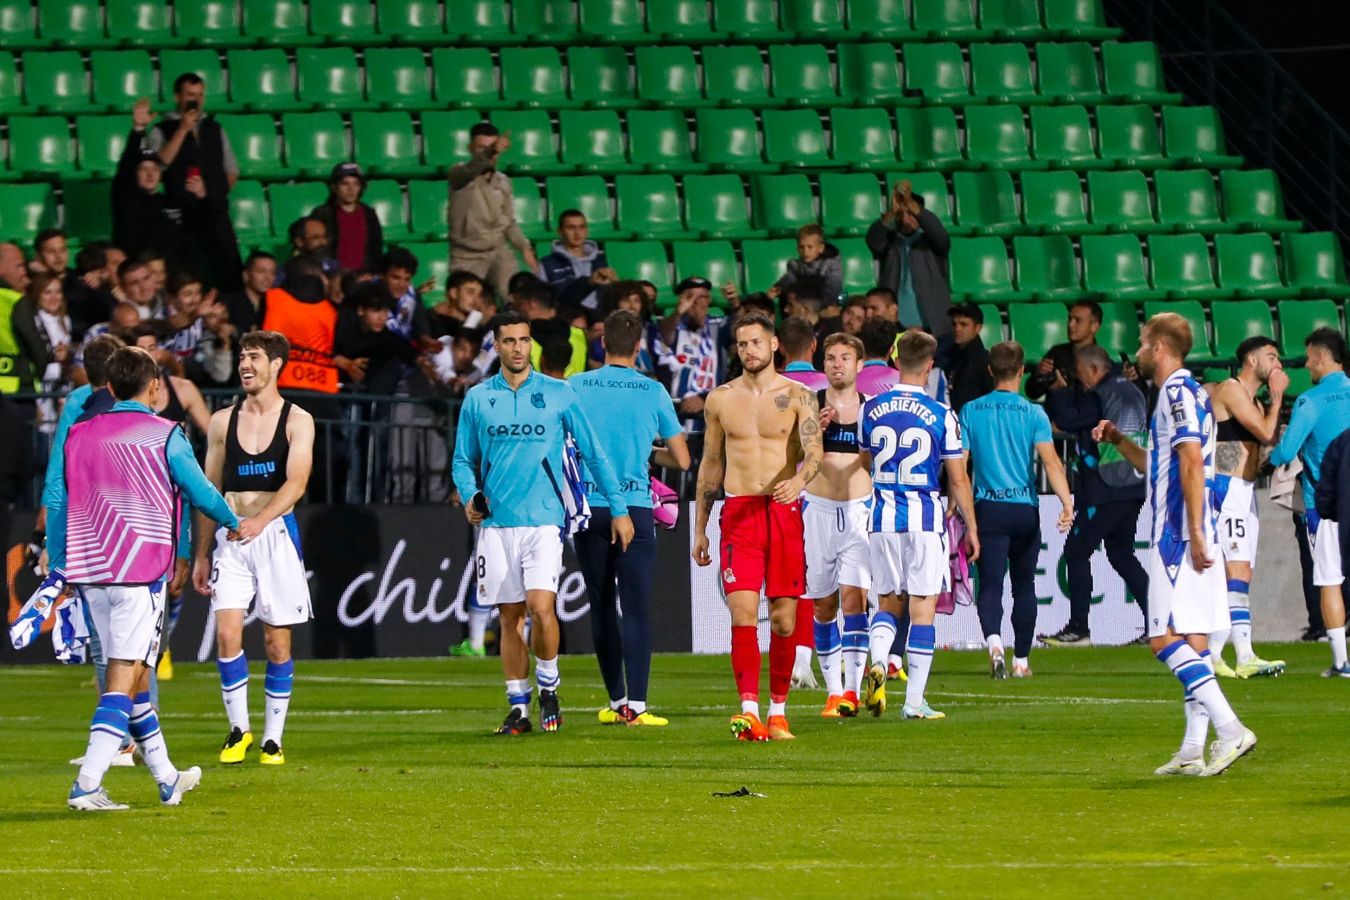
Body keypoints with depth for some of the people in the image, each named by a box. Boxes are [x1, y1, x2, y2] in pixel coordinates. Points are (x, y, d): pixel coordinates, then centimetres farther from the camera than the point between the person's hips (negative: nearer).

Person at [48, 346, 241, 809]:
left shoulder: (79, 435, 8)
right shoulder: (165, 436, -5)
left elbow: (57, 504, 10)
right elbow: (199, 492, 3)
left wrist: (58, 565, 19)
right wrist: (232, 523, 23)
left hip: (90, 571, 6)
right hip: (140, 571, -6)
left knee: (134, 674, 16)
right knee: (123, 681, -6)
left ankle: (167, 778, 27)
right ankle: (87, 785, -18)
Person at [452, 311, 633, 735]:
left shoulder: (558, 394, 2)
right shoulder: (477, 398, 7)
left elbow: (593, 453, 7)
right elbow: (463, 459, 14)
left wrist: (619, 509, 5)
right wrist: (469, 495, -7)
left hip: (544, 520, -2)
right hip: (496, 522, 2)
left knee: (541, 606, -17)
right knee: (510, 616, 4)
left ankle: (549, 686, 6)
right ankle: (518, 706, 13)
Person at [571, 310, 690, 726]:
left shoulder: (575, 386, 2)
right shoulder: (653, 391, 1)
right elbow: (681, 459, 6)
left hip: (589, 506, 1)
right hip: (636, 506, -1)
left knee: (602, 607, 11)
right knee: (636, 608, -3)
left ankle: (617, 701, 16)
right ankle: (635, 706, -12)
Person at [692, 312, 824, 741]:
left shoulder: (798, 396, 2)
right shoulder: (720, 399, 10)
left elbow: (815, 450, -12)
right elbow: (711, 464, 16)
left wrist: (798, 480, -34)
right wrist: (699, 528, 15)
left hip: (784, 511, -1)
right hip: (737, 511, 1)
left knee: (783, 617, 2)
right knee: (743, 611, -13)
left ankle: (777, 710, 14)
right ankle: (749, 709, -18)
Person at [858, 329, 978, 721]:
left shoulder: (870, 409, 2)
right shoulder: (942, 415, -7)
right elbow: (958, 480, -3)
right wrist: (971, 527, 8)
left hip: (882, 516, 3)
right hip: (926, 518, -3)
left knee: (887, 602, 15)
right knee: (923, 606, 3)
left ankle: (877, 662, -14)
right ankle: (914, 700, 2)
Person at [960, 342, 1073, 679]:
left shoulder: (971, 411, 2)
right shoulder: (1033, 413, -2)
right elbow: (1050, 461, -13)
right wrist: (1067, 503, -20)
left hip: (988, 508, 0)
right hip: (1025, 509, 0)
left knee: (990, 584, -5)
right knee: (1024, 586, 14)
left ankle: (994, 640, -33)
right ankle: (1021, 659, 19)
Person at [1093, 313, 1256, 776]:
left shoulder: (1178, 390, -10)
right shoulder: (1182, 391, 21)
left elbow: (1191, 462, -20)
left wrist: (1195, 533, -24)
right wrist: (1121, 441, 22)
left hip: (1180, 535, -10)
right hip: (1184, 534, 10)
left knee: (1166, 637, -13)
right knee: (1192, 641, 8)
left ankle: (1230, 729, -21)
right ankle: (1193, 751, 8)